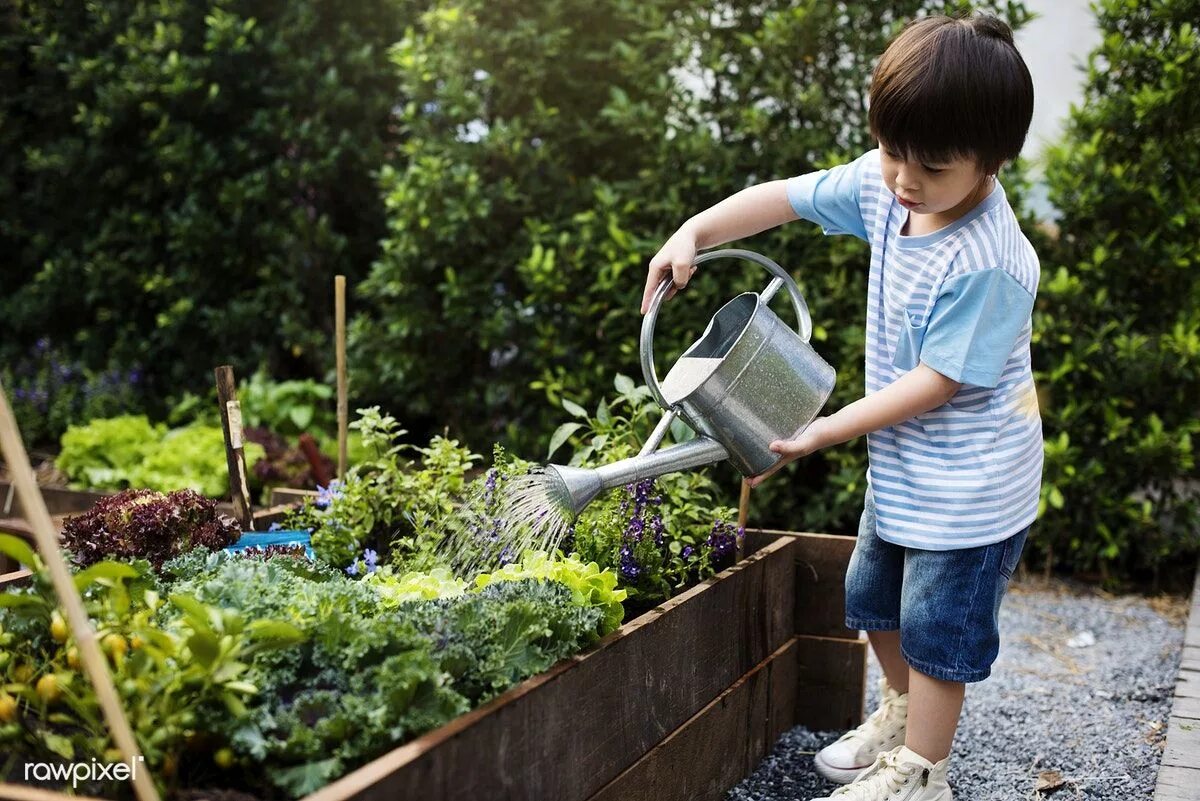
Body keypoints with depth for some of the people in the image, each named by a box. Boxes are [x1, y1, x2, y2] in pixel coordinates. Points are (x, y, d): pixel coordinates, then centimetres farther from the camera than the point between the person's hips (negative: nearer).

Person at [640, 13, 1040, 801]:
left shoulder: (987, 265, -31)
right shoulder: (884, 185, -10)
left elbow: (938, 381, -25)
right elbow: (784, 197, 0)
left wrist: (825, 431, -22)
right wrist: (692, 233, -13)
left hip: (968, 482, -8)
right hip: (903, 466, 8)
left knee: (935, 629, 6)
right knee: (872, 597, 23)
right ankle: (904, 713, 47)